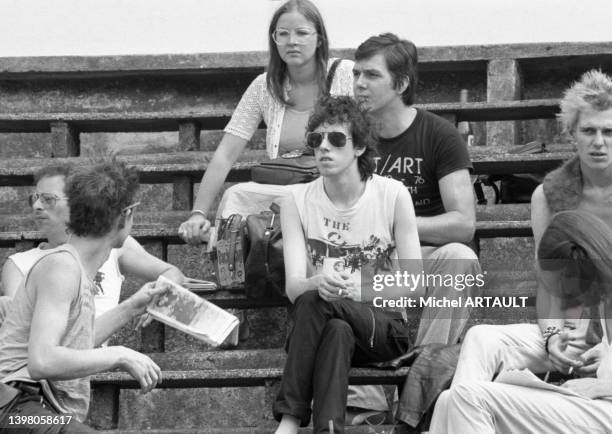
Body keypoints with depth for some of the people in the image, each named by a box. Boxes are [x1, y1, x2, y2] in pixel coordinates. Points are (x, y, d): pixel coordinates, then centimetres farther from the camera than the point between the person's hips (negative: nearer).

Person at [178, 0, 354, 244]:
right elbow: (224, 156, 0)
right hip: (281, 193, 3)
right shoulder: (264, 87, 4)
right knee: (236, 196, -26)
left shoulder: (347, 76, -4)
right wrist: (198, 213, -12)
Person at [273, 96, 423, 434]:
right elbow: (293, 286, -9)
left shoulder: (393, 195, -3)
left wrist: (359, 289, -21)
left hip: (384, 327, -1)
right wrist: (318, 284, -34)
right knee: (337, 331, -35)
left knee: (315, 303, -32)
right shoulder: (298, 201, 1)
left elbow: (415, 284, -4)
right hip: (320, 325, 1)